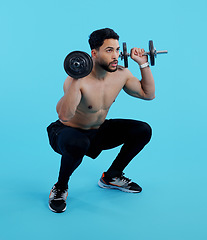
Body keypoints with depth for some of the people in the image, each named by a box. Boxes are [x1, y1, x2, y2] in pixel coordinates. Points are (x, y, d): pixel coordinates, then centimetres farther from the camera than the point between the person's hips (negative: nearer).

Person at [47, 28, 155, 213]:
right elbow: (64, 116, -44)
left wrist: (143, 63, -6)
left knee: (143, 131, -7)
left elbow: (149, 94, 3)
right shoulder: (78, 79, -31)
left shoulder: (121, 74, -10)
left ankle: (111, 177, 12)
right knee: (77, 144, -42)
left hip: (98, 131, 6)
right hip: (69, 132, -6)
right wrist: (76, 80, -48)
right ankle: (60, 187, -9)